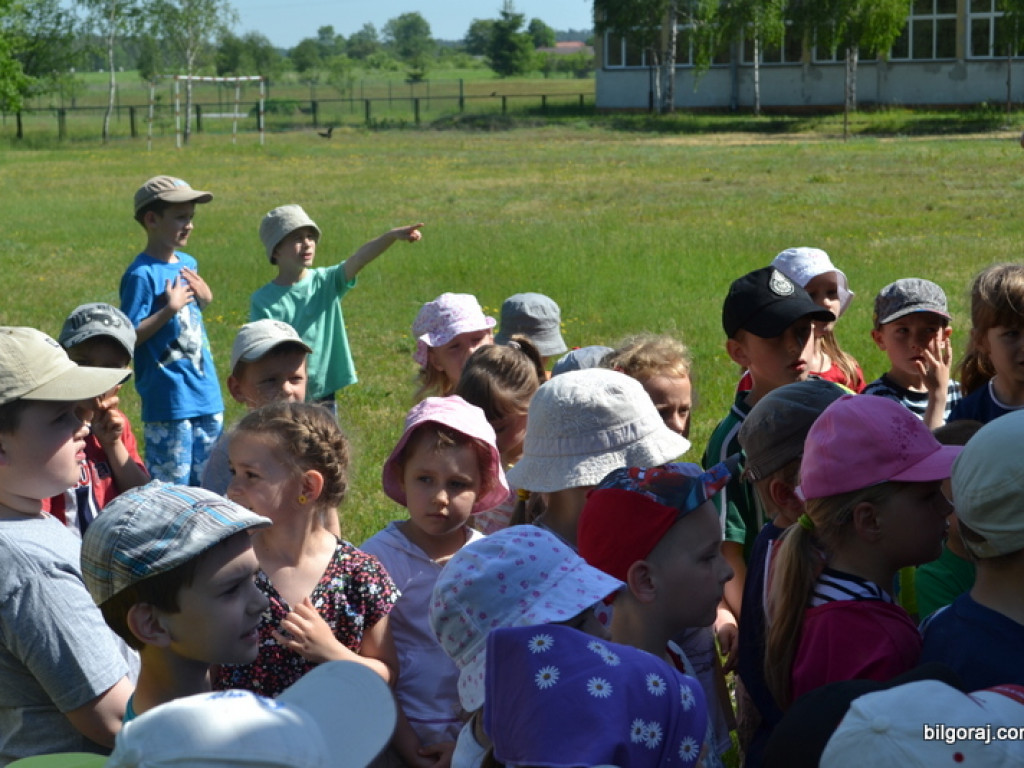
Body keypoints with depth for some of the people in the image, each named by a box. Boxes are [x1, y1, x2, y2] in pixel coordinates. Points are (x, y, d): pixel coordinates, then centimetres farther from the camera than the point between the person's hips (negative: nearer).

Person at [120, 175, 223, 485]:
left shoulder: (188, 264, 10)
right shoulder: (142, 275, -13)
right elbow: (127, 338, -16)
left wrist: (205, 297, 3)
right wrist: (170, 308, -20)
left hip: (207, 398, 8)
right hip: (168, 402, -8)